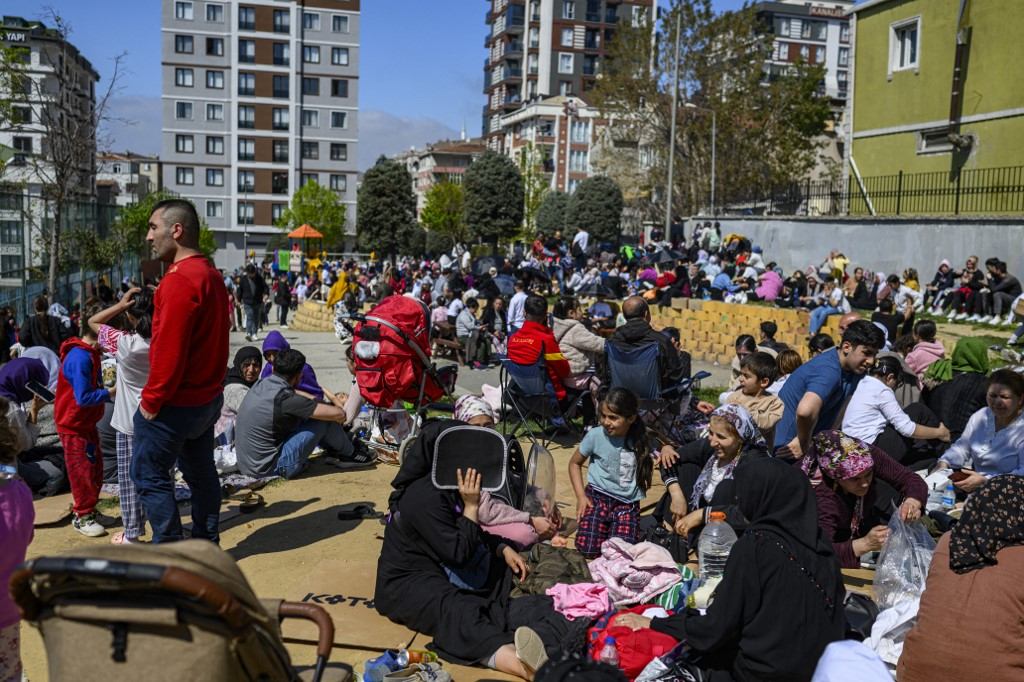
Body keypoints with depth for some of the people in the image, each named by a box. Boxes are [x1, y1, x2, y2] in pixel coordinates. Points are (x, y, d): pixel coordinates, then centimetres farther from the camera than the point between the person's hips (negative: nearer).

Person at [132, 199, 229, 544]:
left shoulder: (180, 280, -21)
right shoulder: (212, 275, 9)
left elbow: (169, 350, -24)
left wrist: (151, 400, -15)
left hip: (176, 402, -9)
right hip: (208, 396, 9)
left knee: (149, 475, 3)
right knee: (201, 472, 17)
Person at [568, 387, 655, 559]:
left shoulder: (641, 440, -5)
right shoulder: (595, 436, -10)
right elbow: (575, 463, 6)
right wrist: (581, 496, -3)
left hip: (628, 502, 1)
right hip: (598, 496, -1)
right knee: (588, 549, -17)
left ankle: (613, 526, 16)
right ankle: (604, 526, 16)